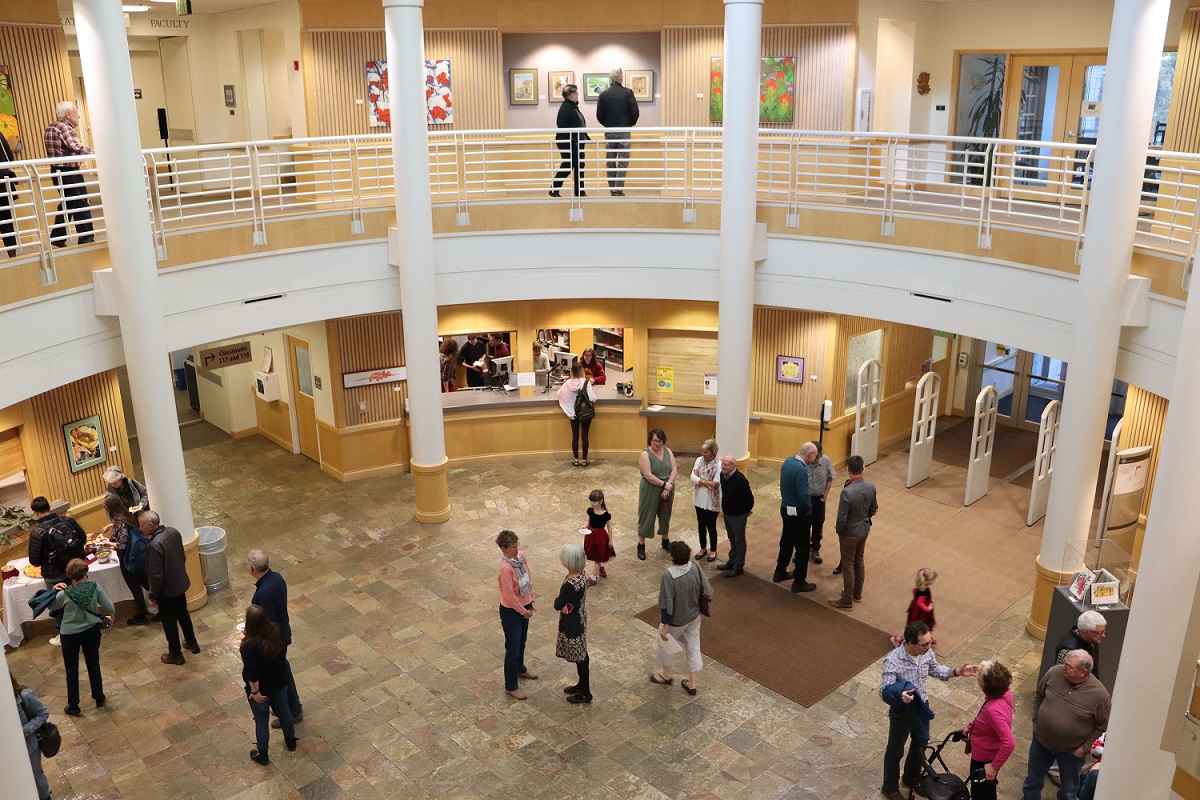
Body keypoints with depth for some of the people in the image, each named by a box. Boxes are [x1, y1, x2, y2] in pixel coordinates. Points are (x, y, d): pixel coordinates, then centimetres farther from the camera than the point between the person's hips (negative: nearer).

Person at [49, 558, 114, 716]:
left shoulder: (64, 594, -22)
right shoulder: (94, 587, -18)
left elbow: (51, 607, -1)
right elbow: (110, 608, -11)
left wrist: (54, 591, 2)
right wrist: (109, 618, 9)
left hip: (70, 634, -2)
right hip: (92, 630, 2)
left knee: (72, 669, 13)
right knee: (93, 664, 19)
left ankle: (73, 706, 21)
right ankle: (99, 698, 31)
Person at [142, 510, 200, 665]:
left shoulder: (154, 545, -31)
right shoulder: (173, 532, -7)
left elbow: (156, 575, -25)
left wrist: (153, 595, -12)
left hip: (167, 590, -8)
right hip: (181, 583, 8)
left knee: (169, 622, 11)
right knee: (183, 614, 26)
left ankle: (175, 654, 26)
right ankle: (192, 643, 43)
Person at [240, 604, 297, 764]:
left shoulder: (250, 646, -34)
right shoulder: (276, 630, -17)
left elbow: (252, 673, -27)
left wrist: (254, 692, -11)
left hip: (261, 688, -5)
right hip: (280, 682, 5)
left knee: (261, 721, 17)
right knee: (283, 710, 28)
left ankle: (262, 755, 37)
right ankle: (291, 741, 48)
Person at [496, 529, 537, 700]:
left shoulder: (521, 556, -8)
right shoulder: (505, 568, -32)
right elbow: (509, 596, -27)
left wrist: (531, 600, 5)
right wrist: (524, 611, -15)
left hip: (524, 606, 8)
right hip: (511, 611, -8)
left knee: (521, 642, 28)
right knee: (512, 648, 6)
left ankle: (520, 669, 53)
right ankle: (511, 687, 21)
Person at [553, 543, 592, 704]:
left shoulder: (570, 585, -34)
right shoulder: (579, 575, -6)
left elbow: (557, 605, -23)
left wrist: (559, 597, -5)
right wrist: (565, 603, -15)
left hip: (572, 624, -9)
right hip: (578, 620, 9)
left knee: (580, 657, 8)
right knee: (580, 655, 25)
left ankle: (585, 693, 25)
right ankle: (582, 684, 43)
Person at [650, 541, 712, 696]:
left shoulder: (669, 576, -32)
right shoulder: (695, 569, -17)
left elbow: (666, 605, -27)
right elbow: (708, 592, -7)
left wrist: (664, 626, -16)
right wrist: (700, 607, 13)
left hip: (676, 620, -5)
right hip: (694, 616, 5)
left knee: (665, 644, 24)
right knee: (693, 647, 22)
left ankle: (666, 675, 46)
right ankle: (692, 684, 36)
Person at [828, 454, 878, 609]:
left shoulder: (847, 492, -31)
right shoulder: (871, 486, -10)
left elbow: (842, 518, -25)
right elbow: (874, 508, 5)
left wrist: (839, 532, -6)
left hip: (850, 533, -7)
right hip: (864, 530, 7)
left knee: (848, 565, 7)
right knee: (859, 561, 22)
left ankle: (847, 600, 18)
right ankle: (857, 593, 37)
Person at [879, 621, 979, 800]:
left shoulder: (927, 652, -15)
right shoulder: (893, 661, -34)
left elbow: (935, 670, 5)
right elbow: (884, 691, -32)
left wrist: (958, 672, -9)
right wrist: (899, 696, -53)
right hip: (902, 711, -6)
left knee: (920, 744, 27)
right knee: (895, 751, 16)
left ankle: (912, 779, 53)